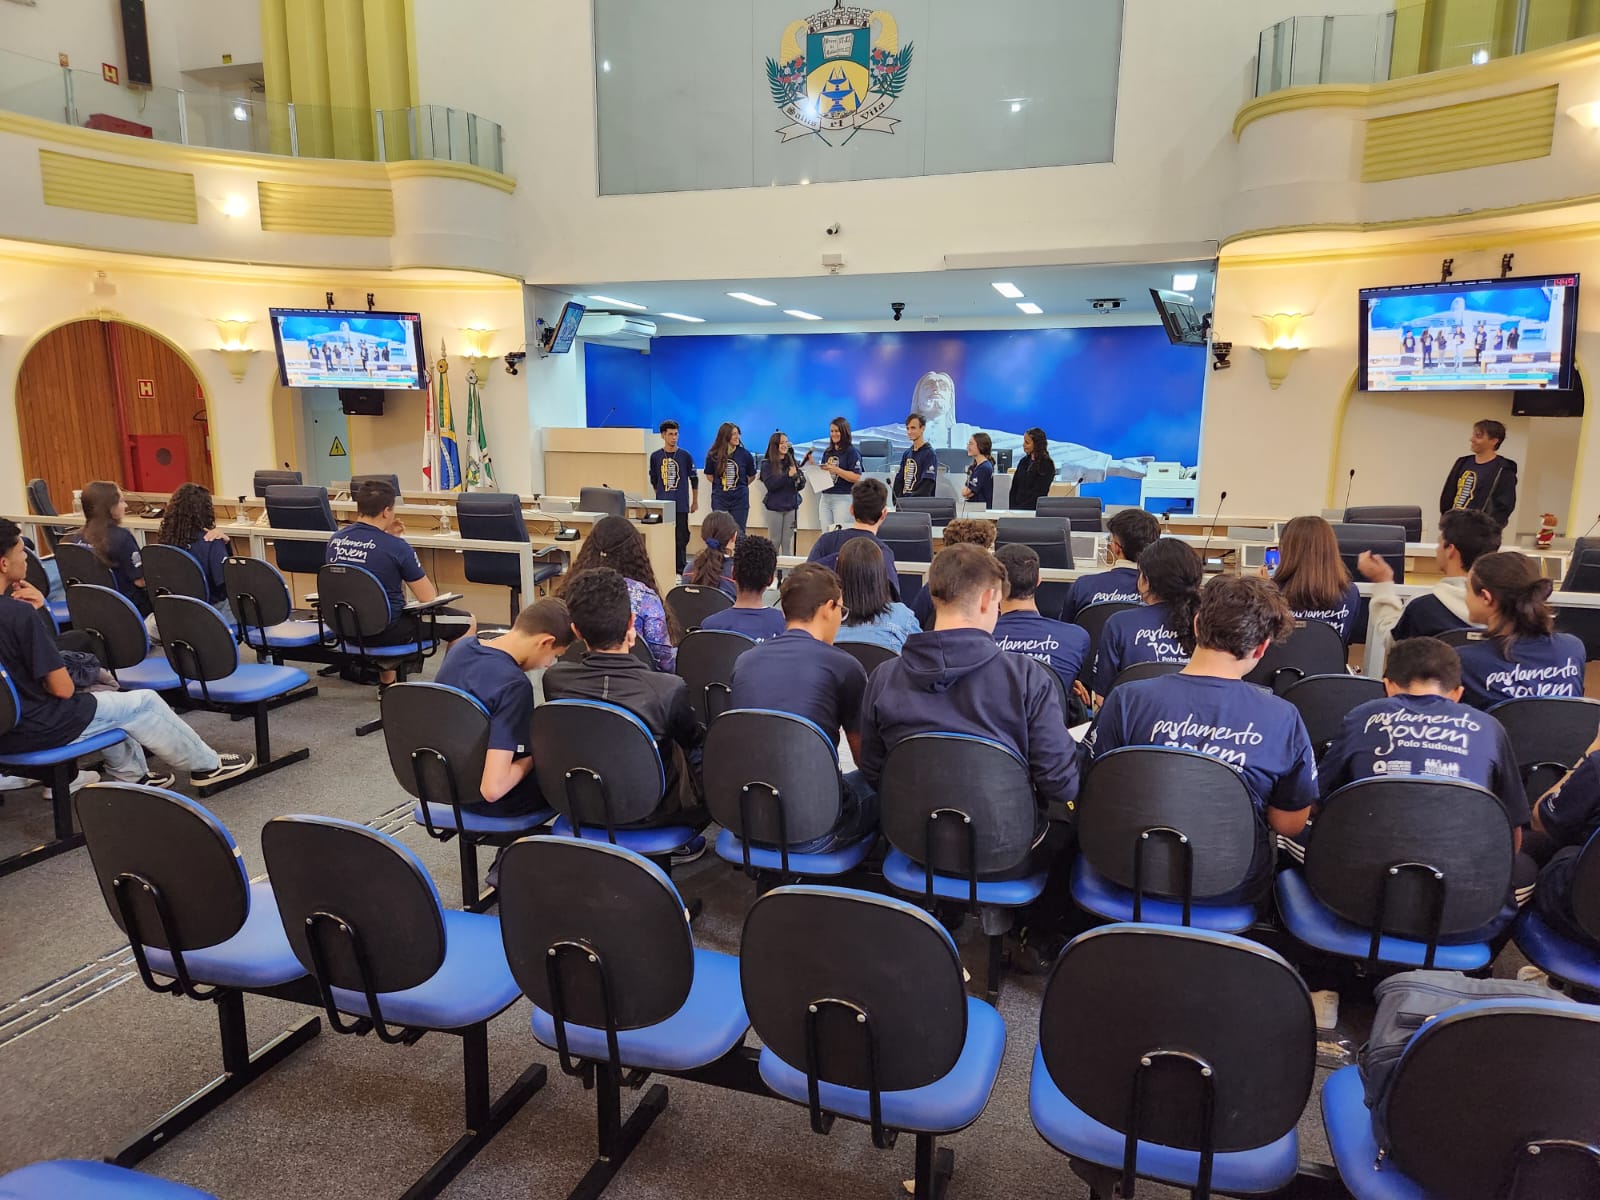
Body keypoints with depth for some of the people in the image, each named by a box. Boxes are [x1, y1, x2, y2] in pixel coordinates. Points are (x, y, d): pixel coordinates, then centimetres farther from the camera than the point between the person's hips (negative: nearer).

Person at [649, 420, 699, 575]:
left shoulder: (685, 456, 0)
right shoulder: (655, 456, 3)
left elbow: (694, 479, 6)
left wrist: (695, 502, 7)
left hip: (681, 504, -1)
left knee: (681, 538, 1)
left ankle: (680, 571, 8)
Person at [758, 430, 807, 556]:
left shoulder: (792, 462, 6)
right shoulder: (767, 464, -2)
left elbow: (801, 486, 6)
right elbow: (770, 485, -15)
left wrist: (799, 480, -16)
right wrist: (788, 475, -23)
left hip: (792, 506, 2)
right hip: (775, 507, -2)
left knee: (788, 542, 5)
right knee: (775, 541, 4)